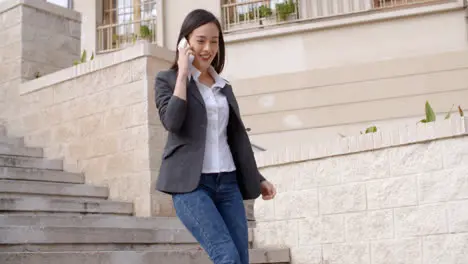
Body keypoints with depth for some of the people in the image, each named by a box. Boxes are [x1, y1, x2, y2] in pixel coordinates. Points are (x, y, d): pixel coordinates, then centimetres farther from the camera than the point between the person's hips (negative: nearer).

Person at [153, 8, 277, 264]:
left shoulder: (224, 87, 18)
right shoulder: (168, 79, 4)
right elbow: (171, 121, -15)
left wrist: (258, 179, 20)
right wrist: (182, 74, -9)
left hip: (227, 182, 6)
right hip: (190, 184, -5)